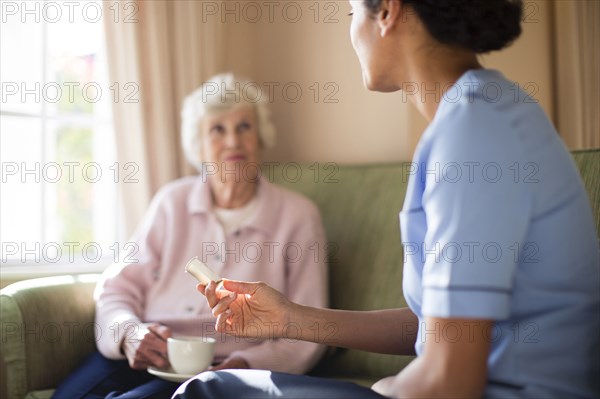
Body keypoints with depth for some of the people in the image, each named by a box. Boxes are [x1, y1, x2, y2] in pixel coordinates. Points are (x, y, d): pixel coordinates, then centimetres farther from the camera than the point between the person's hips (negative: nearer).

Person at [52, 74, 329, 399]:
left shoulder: (297, 216, 7)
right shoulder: (172, 202, 14)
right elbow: (118, 289, 9)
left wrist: (245, 364, -16)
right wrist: (129, 333, -15)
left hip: (224, 370, -3)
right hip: (144, 360, 3)